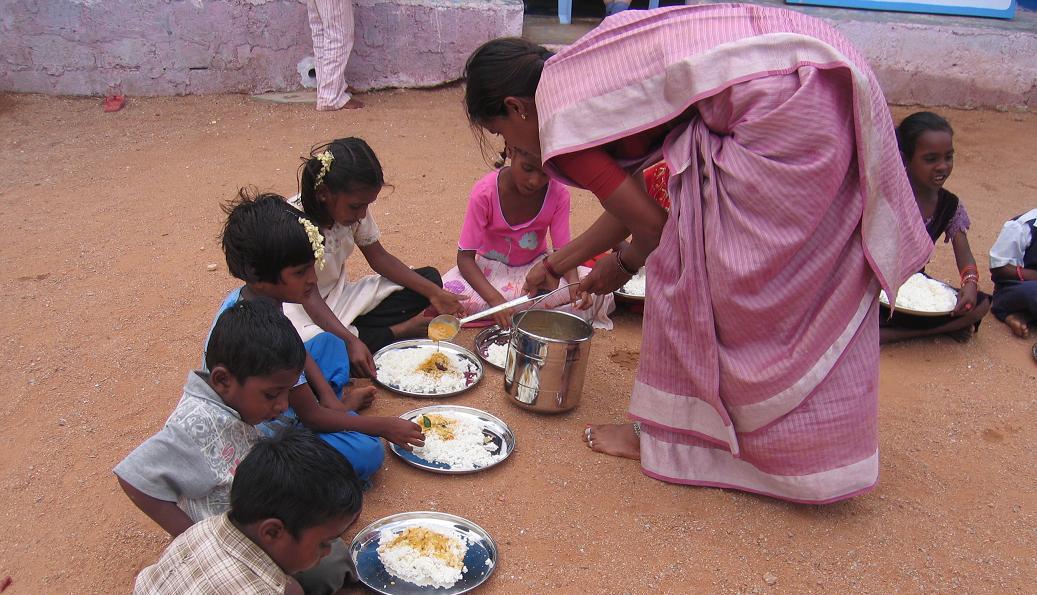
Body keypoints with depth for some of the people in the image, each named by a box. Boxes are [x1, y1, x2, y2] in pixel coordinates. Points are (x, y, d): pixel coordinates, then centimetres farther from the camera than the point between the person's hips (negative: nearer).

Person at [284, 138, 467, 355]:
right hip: (302, 310, -6)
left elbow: (378, 257, 1)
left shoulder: (353, 208, -9)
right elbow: (309, 298, -30)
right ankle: (395, 333, -17)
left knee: (430, 277, -1)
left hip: (340, 296, 6)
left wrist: (434, 293, -8)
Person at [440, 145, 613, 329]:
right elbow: (465, 257, -24)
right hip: (492, 266, -1)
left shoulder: (559, 194, -18)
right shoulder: (485, 192, -25)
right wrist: (495, 299, -41)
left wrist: (574, 282, -38)